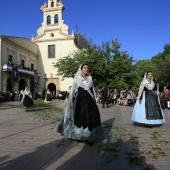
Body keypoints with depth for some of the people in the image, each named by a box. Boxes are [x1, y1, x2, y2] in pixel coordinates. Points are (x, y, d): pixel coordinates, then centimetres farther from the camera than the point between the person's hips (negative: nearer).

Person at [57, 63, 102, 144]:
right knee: (80, 117, -1)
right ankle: (79, 135, 14)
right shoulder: (77, 78, 2)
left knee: (90, 118, -2)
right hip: (80, 100, -3)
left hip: (89, 100, 4)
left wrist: (94, 101, 11)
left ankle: (88, 136, 7)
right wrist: (71, 102, -8)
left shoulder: (89, 78, 12)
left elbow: (92, 90, 15)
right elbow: (72, 90, 0)